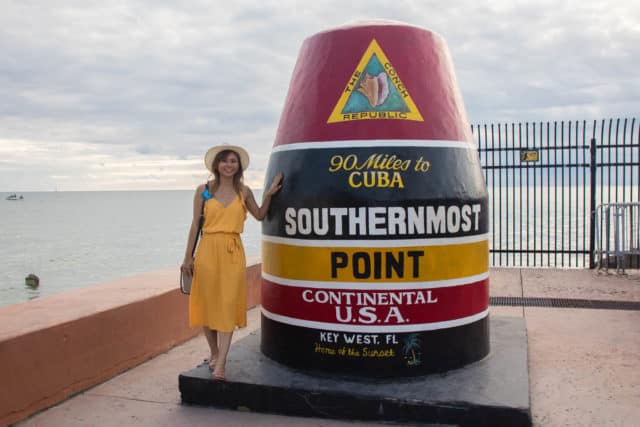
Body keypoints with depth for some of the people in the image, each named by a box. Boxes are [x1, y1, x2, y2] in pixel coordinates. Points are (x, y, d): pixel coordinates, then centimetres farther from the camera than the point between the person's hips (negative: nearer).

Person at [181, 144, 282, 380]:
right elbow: (195, 225, 5)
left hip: (233, 252, 0)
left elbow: (260, 216, 20)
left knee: (228, 305, -5)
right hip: (208, 250, 0)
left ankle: (220, 365, -2)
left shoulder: (244, 191, 7)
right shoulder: (204, 190, 2)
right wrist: (188, 257, 3)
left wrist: (269, 194, 5)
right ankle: (214, 354, 27)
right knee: (207, 303, 7)